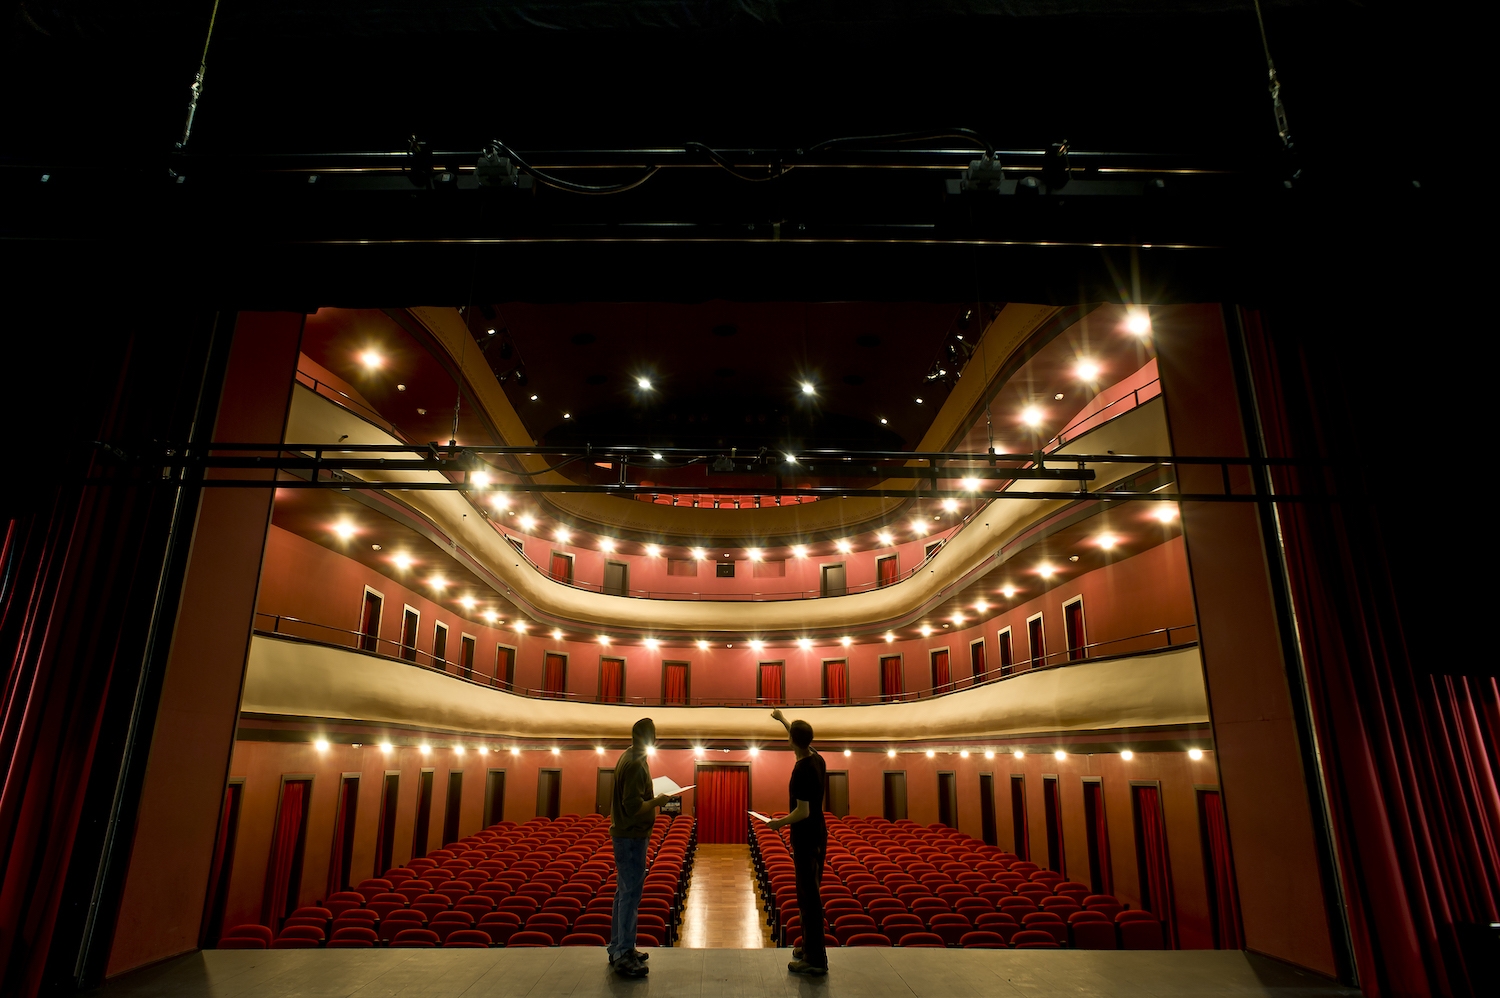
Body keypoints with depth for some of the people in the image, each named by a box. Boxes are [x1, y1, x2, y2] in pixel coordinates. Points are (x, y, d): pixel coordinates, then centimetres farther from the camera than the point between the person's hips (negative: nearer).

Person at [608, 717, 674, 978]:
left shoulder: (628, 758, 8)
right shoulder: (636, 764, -22)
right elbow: (634, 806, -25)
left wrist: (651, 797, 9)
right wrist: (658, 801, -14)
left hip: (626, 835, 10)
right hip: (632, 837, -10)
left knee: (624, 892, 17)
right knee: (631, 894, -3)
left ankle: (618, 948, 27)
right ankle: (623, 956, 5)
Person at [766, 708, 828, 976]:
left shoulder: (802, 770, -24)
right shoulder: (817, 760, 2)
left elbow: (802, 812, -24)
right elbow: (802, 740, 23)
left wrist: (779, 823, -8)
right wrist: (782, 719, 34)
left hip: (806, 838, -9)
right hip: (817, 834, 9)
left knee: (809, 896, -3)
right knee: (809, 893, 18)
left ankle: (816, 960, 3)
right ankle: (811, 949, 28)